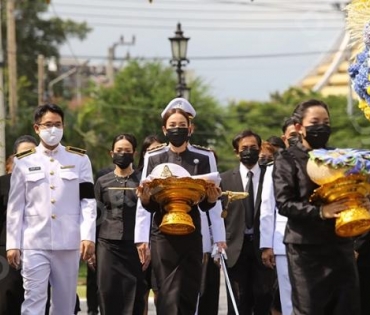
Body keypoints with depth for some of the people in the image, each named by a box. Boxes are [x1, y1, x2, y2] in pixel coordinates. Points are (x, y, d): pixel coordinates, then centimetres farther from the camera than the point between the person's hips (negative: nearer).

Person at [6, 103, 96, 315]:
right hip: (34, 243, -1)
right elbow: (15, 207, 6)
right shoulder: (24, 162, 7)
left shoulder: (80, 160, 8)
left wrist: (88, 237, -8)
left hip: (68, 243, 1)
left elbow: (88, 201, 3)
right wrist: (12, 244, 0)